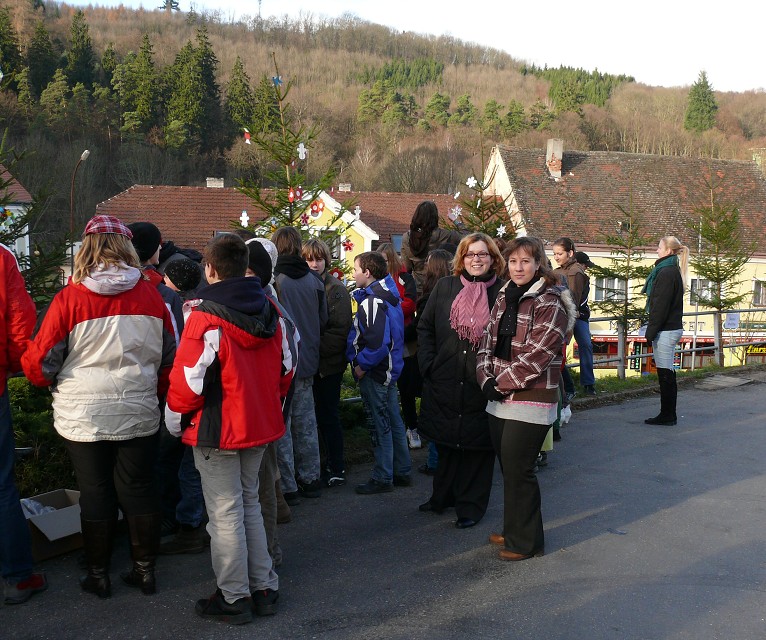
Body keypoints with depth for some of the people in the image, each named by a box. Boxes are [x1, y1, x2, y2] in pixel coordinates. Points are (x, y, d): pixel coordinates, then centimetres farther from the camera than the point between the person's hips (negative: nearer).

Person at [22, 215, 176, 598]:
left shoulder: (69, 298, -11)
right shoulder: (150, 294, -3)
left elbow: (40, 362, -5)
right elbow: (169, 356, 6)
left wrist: (52, 384, 16)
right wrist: (157, 394, 21)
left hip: (84, 416, -2)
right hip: (140, 414, 2)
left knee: (95, 494, 9)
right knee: (138, 490, 12)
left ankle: (98, 576, 22)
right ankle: (145, 570, 22)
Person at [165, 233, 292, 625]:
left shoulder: (206, 318, -19)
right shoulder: (269, 311, 2)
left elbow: (189, 380, -19)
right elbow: (284, 367, 10)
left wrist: (175, 422, -2)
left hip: (217, 431, -7)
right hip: (261, 426, 7)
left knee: (225, 514, 4)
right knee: (250, 504, 19)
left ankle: (234, 598, 14)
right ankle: (264, 588, 25)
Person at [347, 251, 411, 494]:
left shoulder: (372, 302, -21)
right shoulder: (389, 296, 9)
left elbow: (378, 343, -30)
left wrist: (361, 365, -16)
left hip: (374, 374, -10)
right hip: (389, 370, 10)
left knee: (380, 426, 0)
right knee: (394, 421, 16)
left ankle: (382, 478, 10)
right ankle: (402, 472, 26)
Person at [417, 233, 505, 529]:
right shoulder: (445, 287, 5)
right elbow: (425, 327, 10)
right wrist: (428, 365, 1)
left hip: (483, 387, -2)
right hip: (444, 384, 3)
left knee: (477, 446, 6)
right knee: (447, 443, 15)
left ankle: (471, 505, 20)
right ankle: (443, 497, 33)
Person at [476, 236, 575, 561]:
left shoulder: (550, 304, -12)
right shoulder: (503, 299, 12)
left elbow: (534, 357, -17)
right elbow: (487, 343, 9)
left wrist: (501, 383, -13)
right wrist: (487, 379, -7)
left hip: (531, 401, -7)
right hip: (500, 398, 7)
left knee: (518, 471, -1)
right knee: (508, 468, 16)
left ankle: (524, 542, 13)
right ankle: (513, 530, 31)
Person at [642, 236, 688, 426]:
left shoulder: (666, 272, -15)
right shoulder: (673, 271, 16)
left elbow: (660, 305, -19)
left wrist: (651, 331, -16)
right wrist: (653, 330, 20)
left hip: (665, 331, -10)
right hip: (672, 327, 10)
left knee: (666, 374, -4)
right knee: (666, 374, 13)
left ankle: (667, 416, 2)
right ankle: (668, 415, 18)